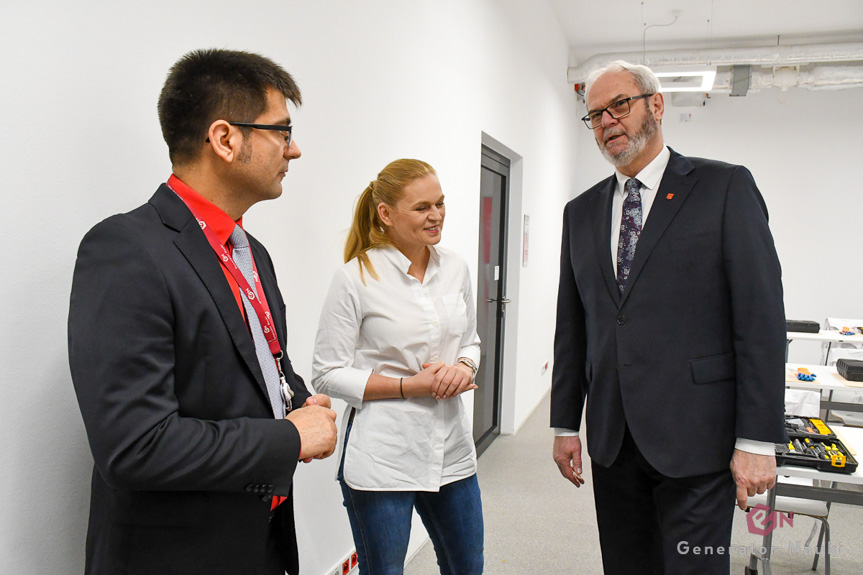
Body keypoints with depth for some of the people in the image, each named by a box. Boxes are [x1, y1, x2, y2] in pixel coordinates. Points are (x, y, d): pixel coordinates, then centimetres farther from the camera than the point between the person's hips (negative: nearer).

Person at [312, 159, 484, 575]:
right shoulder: (356, 276, -13)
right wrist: (411, 386, -17)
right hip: (381, 458, -5)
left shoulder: (455, 268, 3)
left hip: (450, 448, 5)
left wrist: (463, 368, -8)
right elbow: (327, 375, -10)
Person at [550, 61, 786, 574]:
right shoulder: (582, 211, 11)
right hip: (612, 439, 5)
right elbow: (572, 326, 11)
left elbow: (762, 317, -7)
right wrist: (566, 424, 9)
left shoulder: (725, 187, -2)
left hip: (695, 437, -4)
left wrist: (757, 440, -11)